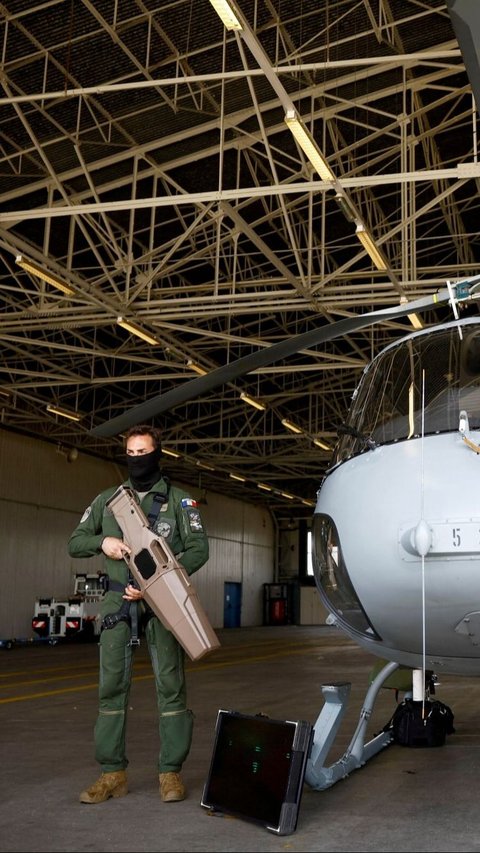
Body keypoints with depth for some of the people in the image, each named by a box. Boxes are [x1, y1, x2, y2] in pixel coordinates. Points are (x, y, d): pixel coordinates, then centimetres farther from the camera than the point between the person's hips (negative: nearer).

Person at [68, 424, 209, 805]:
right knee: (112, 685, 2)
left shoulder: (179, 500, 4)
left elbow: (199, 548, -4)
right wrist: (102, 541, -9)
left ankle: (171, 771, 8)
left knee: (170, 684, -1)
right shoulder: (107, 500, 14)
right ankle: (113, 773, 11)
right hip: (118, 601, 3)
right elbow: (75, 542, 14)